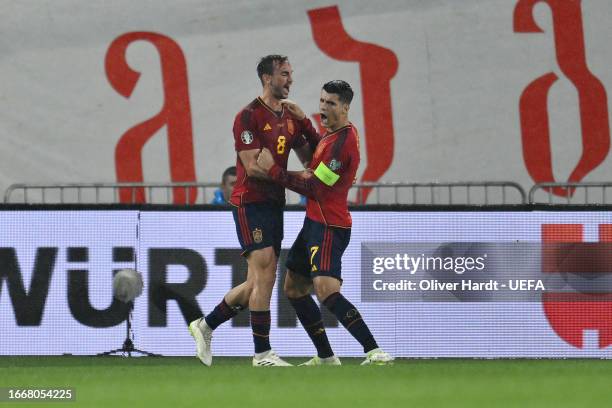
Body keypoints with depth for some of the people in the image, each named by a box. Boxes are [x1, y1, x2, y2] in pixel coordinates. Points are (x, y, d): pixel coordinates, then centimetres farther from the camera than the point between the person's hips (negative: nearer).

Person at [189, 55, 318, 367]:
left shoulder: (291, 118, 13)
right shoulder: (249, 116, -10)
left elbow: (308, 158, 21)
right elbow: (253, 167, -16)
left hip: (274, 205, 8)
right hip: (250, 203, -8)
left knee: (258, 283, 9)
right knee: (264, 274, -13)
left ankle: (205, 326, 24)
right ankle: (262, 353, -11)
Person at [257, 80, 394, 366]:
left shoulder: (342, 141, -19)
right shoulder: (334, 133, 12)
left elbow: (313, 188, -19)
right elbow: (317, 156, 34)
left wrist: (272, 169, -15)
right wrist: (303, 121, 25)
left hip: (329, 227, -11)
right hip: (315, 222, 11)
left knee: (326, 291, -25)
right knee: (294, 288, 16)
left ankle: (376, 353, -30)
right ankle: (326, 357, 21)